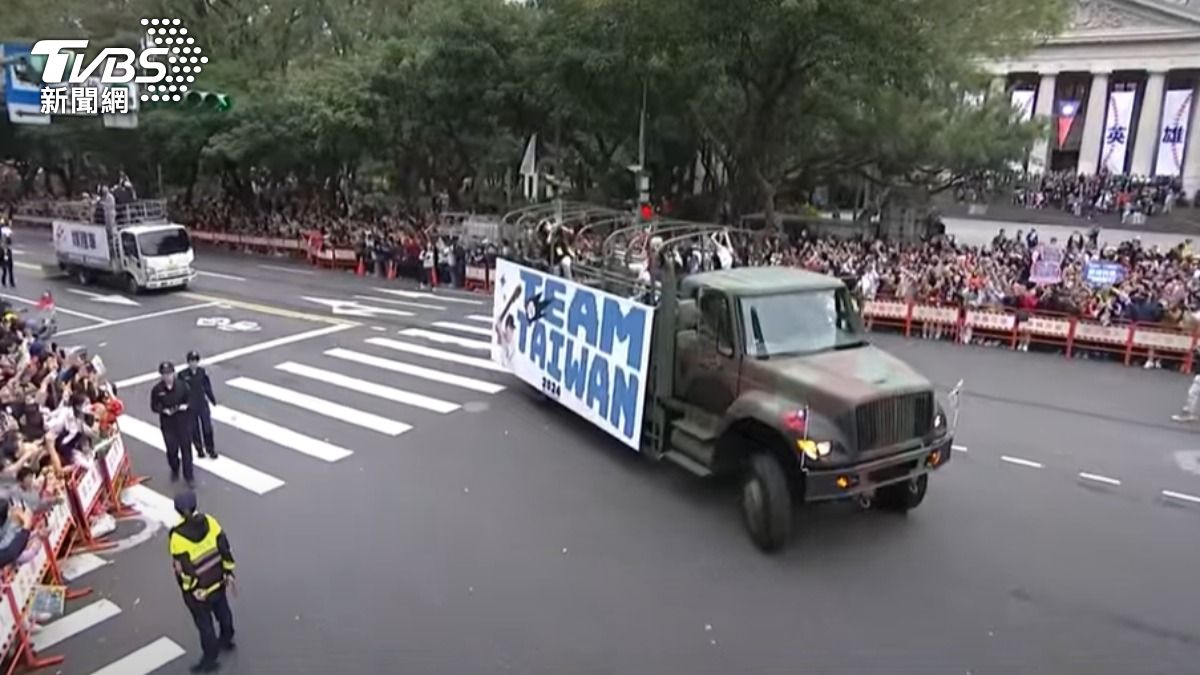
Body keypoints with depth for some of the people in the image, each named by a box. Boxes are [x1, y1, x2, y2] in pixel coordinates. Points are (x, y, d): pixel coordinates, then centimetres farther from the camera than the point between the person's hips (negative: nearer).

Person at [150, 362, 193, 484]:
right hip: (167, 424, 0)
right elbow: (154, 406, -2)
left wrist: (185, 406, -16)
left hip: (183, 422, 0)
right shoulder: (157, 389, -9)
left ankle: (188, 475, 17)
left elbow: (189, 399, 4)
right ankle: (174, 471, 37)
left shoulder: (181, 385, -7)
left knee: (186, 448, 5)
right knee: (172, 449, 10)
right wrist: (164, 410, -20)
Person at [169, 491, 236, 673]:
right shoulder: (209, 521, -16)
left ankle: (210, 659, 31)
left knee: (204, 624, 14)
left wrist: (192, 590, -6)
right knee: (222, 611, 28)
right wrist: (228, 571, 7)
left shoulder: (178, 537, -28)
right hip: (218, 581, 5)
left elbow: (184, 569, -21)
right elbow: (224, 547, -7)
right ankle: (226, 640, 51)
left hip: (198, 590, -5)